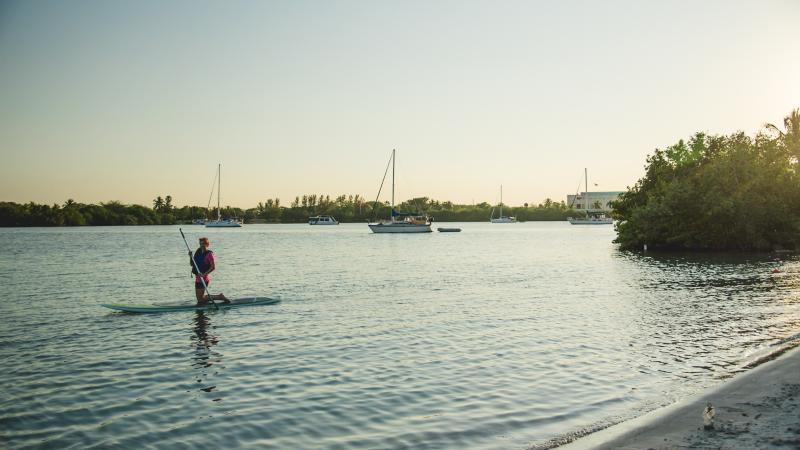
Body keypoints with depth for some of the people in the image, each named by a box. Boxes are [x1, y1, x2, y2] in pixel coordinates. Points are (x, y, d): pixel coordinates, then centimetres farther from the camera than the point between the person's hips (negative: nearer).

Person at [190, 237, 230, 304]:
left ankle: (220, 296, 2)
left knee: (200, 300, -6)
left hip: (203, 279, -9)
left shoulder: (209, 254, -13)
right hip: (197, 278, 9)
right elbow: (192, 264, 16)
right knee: (199, 299, 15)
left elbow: (213, 267, -20)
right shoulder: (198, 252, 10)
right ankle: (220, 296, 24)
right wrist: (191, 257, -2)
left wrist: (204, 274, -28)